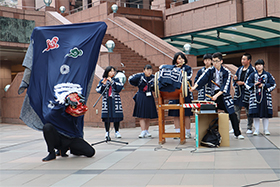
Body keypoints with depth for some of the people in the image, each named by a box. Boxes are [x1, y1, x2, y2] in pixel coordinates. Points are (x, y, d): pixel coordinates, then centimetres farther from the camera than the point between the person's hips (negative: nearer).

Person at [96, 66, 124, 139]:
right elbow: (99, 91, 1)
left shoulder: (116, 80, 8)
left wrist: (112, 82, -13)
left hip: (115, 100, 0)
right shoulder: (102, 81, 8)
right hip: (106, 100, 0)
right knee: (106, 117, -1)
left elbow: (119, 88, -8)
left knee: (116, 116, -1)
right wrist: (103, 84, -12)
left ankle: (117, 132, 9)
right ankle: (107, 132, 9)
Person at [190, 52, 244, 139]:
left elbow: (225, 86, -16)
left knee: (232, 114, -5)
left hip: (224, 95, -2)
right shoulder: (209, 70, 1)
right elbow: (202, 79, -14)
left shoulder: (226, 72, -7)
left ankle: (237, 134, 4)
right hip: (213, 94, 3)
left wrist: (217, 95, -28)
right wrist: (195, 87, -32)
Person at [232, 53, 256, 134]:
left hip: (247, 92, -7)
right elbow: (235, 77, 23)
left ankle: (249, 128, 10)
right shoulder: (240, 69, 15)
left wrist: (243, 83, -15)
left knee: (248, 111, 0)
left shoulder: (252, 70, -6)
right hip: (238, 92, 7)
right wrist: (235, 78, 0)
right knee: (236, 110, 7)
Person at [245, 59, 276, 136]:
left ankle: (266, 129, 12)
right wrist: (254, 85, -9)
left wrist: (264, 85, -10)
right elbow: (247, 83, 8)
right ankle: (256, 130, 8)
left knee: (265, 113, 1)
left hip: (265, 96, -1)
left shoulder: (267, 75, 6)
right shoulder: (253, 75, 11)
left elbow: (273, 84, 1)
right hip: (255, 96, 1)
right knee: (255, 113, -1)